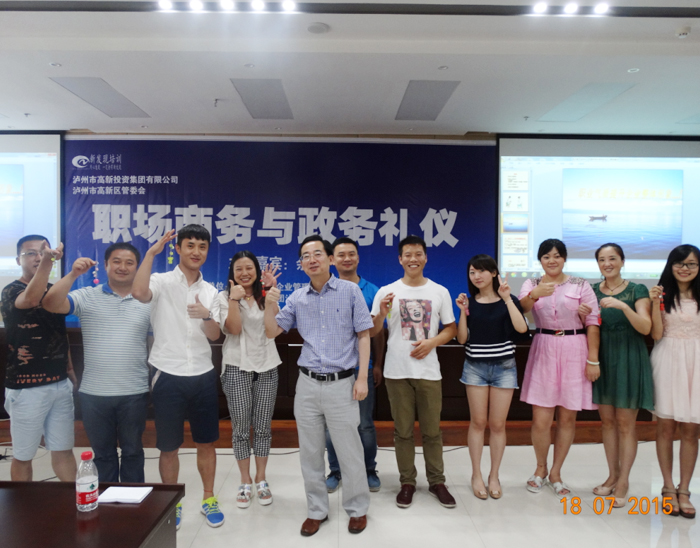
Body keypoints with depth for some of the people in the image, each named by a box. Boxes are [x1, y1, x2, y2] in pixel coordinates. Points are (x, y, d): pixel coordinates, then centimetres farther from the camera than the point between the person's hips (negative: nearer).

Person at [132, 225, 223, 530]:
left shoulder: (210, 291, 7)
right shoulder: (162, 282, -6)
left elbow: (215, 336, 2)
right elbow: (138, 292, -29)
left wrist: (207, 316, -20)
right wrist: (152, 252, -23)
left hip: (203, 376, 4)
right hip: (168, 376, -3)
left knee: (206, 442, 13)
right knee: (169, 447, 9)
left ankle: (208, 499, 30)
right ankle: (172, 504, 28)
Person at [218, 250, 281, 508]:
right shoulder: (225, 297, 2)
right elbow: (233, 328, -12)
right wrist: (235, 299, -18)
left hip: (267, 367, 2)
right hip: (237, 368, -2)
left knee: (263, 428, 7)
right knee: (241, 429, 4)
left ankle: (261, 480, 22)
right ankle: (245, 482, 20)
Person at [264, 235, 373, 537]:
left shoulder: (350, 291, -3)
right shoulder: (297, 298, 5)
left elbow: (364, 336, -2)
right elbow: (272, 332, 8)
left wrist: (362, 378, -7)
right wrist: (270, 304, -9)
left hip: (342, 384, -3)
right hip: (307, 384, 3)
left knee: (349, 452, 6)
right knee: (310, 453, 12)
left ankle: (357, 509, 27)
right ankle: (317, 510, 30)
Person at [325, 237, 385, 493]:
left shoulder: (372, 291, 0)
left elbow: (378, 331, 4)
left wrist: (378, 364, 1)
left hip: (363, 367, 0)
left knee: (365, 423, 9)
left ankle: (369, 470, 27)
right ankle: (335, 471, 26)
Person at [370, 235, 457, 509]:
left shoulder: (440, 292, 4)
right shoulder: (386, 292, 1)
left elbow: (451, 329, 8)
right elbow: (372, 332, 2)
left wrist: (432, 342, -10)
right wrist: (382, 313, -18)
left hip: (428, 371, 1)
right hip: (397, 371, 0)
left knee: (432, 430, 9)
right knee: (403, 431, 9)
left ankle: (436, 481, 26)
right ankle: (407, 482, 24)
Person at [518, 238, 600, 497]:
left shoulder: (580, 285, 2)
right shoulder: (531, 284, 6)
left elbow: (592, 323, -1)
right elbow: (521, 307, -14)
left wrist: (593, 359, -7)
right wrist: (534, 295, -36)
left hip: (575, 352, 0)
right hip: (544, 351, 0)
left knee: (567, 417, 7)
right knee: (541, 419, 0)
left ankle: (555, 471, 25)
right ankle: (540, 468, 25)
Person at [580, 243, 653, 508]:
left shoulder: (637, 290, -5)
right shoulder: (591, 291, 5)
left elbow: (645, 327, -16)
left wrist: (623, 306, -30)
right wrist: (582, 314, -11)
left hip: (628, 359, -4)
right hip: (602, 357, 4)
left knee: (625, 423, 1)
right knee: (607, 421, 11)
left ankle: (623, 481, 14)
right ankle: (613, 475, 25)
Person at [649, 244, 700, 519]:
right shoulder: (662, 294, 3)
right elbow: (656, 334, -5)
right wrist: (655, 303, -12)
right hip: (667, 360, -1)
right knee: (665, 426, 3)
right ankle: (668, 488, 16)